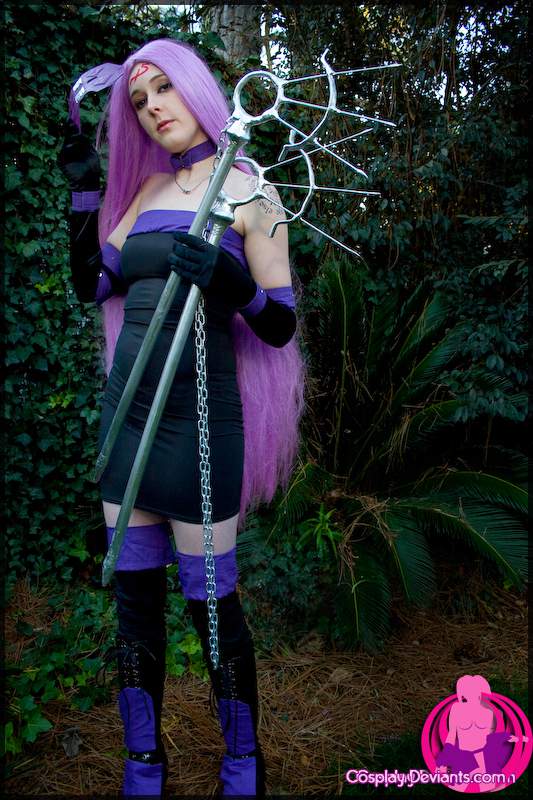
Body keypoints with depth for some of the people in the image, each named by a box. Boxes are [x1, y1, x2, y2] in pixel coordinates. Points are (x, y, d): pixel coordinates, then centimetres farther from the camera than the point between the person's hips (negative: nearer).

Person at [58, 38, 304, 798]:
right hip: (128, 409, 6)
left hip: (199, 417, -6)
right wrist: (84, 189, 8)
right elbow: (92, 285, 11)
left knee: (210, 600, 2)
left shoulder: (246, 192, -3)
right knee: (134, 593, 11)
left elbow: (280, 326, -7)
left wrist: (227, 277, -24)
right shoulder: (148, 189, 13)